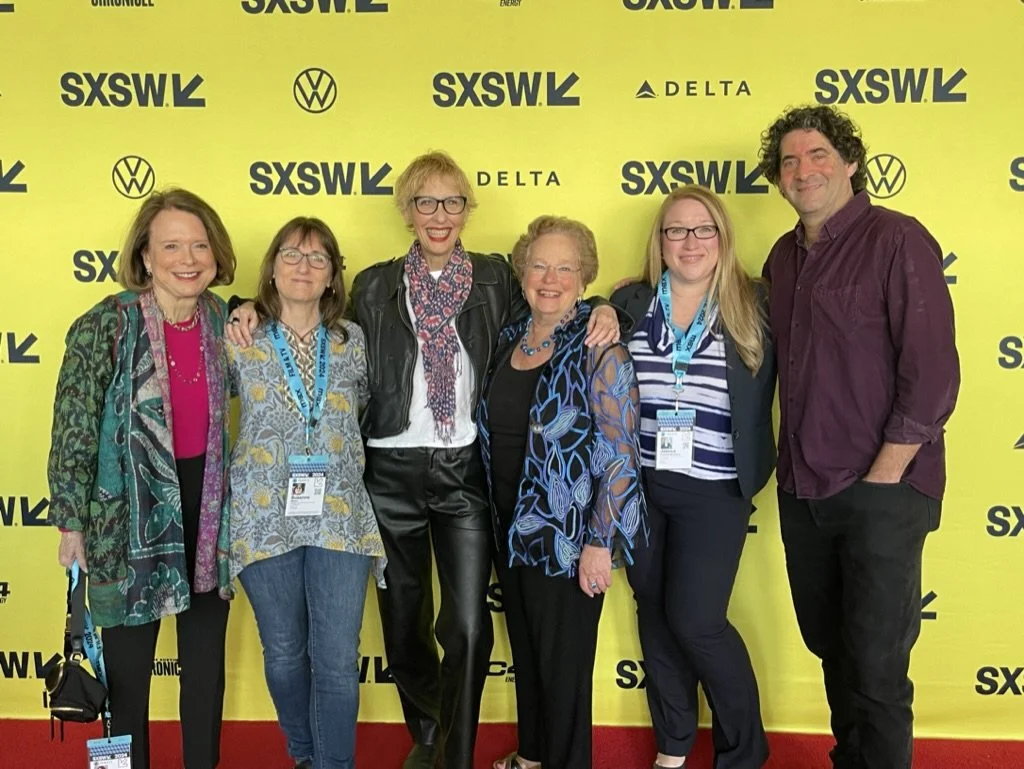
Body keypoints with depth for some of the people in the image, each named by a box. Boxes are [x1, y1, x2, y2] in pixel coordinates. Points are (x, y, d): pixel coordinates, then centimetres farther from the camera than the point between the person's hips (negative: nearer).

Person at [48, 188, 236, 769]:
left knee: (207, 654, 16)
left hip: (207, 509, 5)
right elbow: (73, 431, -11)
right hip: (130, 515, -4)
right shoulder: (105, 326, -14)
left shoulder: (221, 319, 0)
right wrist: (72, 523, -10)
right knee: (129, 661, 10)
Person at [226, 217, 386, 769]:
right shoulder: (240, 340, -1)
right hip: (265, 518, 0)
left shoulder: (353, 340, 5)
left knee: (337, 660, 0)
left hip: (340, 517, 1)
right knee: (284, 653, 13)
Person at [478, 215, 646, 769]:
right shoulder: (510, 339, 6)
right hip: (511, 530, 7)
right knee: (524, 649, 21)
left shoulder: (598, 346, -14)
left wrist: (599, 542, -18)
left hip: (568, 536, -6)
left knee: (563, 660, 7)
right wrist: (499, 516, 12)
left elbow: (619, 452, -16)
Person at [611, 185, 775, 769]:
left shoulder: (755, 306, -3)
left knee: (696, 621, -5)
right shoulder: (628, 305, 3)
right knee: (653, 612, 13)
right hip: (638, 485, 3)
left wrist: (754, 468, -10)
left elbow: (776, 390, -4)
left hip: (714, 491, -3)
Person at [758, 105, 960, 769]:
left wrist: (883, 477, -14)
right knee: (830, 646, 17)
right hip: (803, 490, 6)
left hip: (881, 490, -6)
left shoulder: (896, 240, -9)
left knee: (875, 664, -2)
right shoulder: (784, 256, 11)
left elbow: (934, 373, -14)